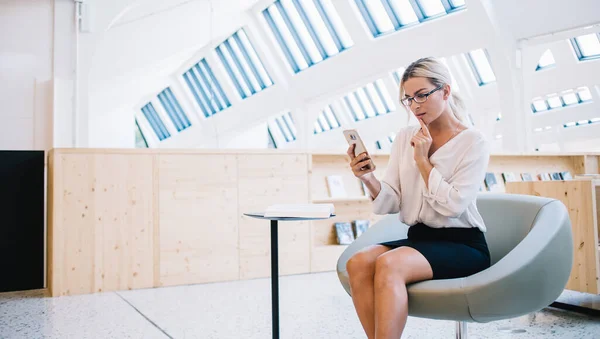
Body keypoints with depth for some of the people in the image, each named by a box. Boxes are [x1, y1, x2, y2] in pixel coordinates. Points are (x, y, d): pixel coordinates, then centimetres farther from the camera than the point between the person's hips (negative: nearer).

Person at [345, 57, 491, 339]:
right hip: (418, 238, 5)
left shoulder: (474, 142, -3)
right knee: (358, 262, -26)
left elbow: (453, 205, -14)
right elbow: (390, 204, 3)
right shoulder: (404, 138, 9)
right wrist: (369, 180, -17)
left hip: (462, 244, -4)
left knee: (389, 264, -33)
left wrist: (423, 160, -12)